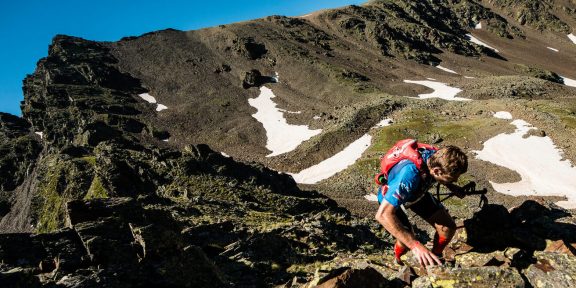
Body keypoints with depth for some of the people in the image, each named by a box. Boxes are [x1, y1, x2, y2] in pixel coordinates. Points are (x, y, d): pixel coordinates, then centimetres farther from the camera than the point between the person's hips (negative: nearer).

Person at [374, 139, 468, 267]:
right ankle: (398, 261, 17)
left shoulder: (437, 157, -26)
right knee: (408, 241, -18)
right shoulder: (409, 174, -45)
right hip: (391, 198, -5)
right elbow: (383, 214, -49)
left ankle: (435, 257, 24)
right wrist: (415, 246, -51)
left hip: (417, 192, 5)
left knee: (448, 228, -5)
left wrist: (450, 186, -7)